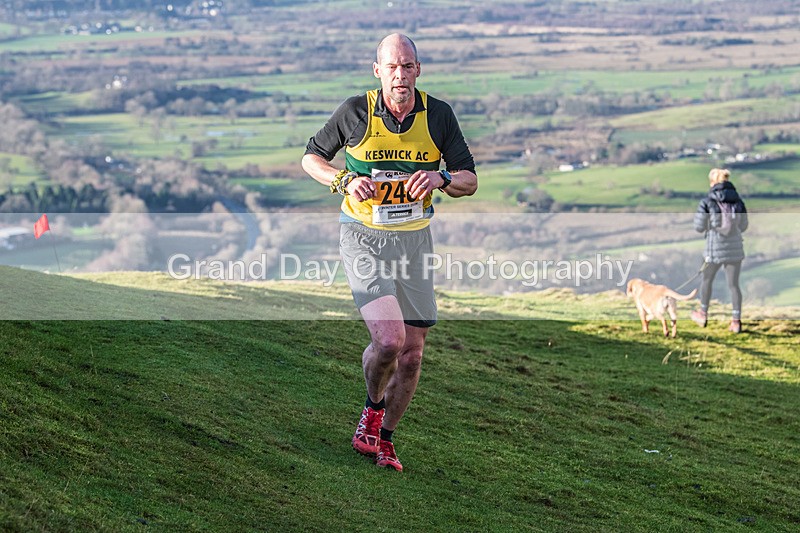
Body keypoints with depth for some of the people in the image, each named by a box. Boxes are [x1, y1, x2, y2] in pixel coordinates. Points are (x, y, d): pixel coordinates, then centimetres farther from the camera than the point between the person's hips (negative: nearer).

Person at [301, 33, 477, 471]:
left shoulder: (438, 115, -2)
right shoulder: (355, 112, -8)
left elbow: (469, 180, 3)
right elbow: (311, 158, 6)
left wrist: (441, 178, -20)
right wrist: (346, 180, -13)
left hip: (415, 239, 3)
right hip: (365, 238, -3)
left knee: (411, 354, 6)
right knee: (388, 339, -21)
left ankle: (383, 438, 27)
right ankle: (373, 408, 10)